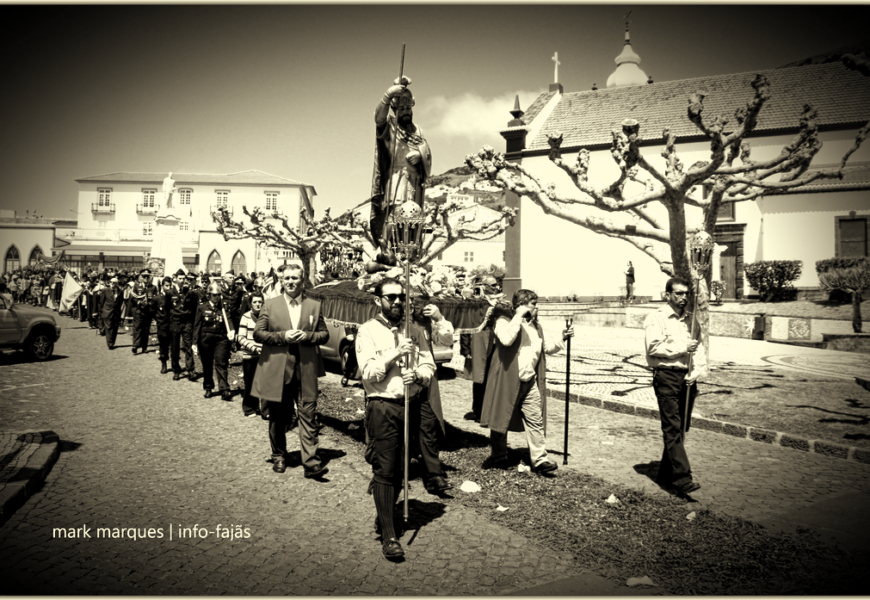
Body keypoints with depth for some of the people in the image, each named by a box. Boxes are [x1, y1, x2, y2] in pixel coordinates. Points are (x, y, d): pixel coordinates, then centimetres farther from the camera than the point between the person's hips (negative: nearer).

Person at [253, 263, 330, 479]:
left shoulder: (314, 306, 8)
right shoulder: (270, 305, 6)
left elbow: (324, 335, 10)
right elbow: (258, 334, 3)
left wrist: (308, 336, -10)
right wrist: (282, 336, -12)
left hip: (306, 371, 0)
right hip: (276, 370, 0)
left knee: (308, 416, -5)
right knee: (278, 418, 11)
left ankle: (311, 463, -5)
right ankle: (279, 457, 29)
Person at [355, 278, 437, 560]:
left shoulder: (415, 330, 10)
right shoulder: (368, 330, -3)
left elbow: (429, 366, 5)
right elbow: (369, 373, -11)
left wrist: (418, 375, -16)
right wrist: (396, 353, -18)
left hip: (412, 404, 5)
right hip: (382, 406, -5)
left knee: (400, 470, 15)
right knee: (385, 471, -3)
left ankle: (383, 518, 35)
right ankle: (388, 535, 4)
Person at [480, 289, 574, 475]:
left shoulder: (536, 326, 16)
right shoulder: (504, 320, -7)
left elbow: (548, 347, 20)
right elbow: (506, 339, -28)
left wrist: (562, 338, 3)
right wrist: (518, 316, -21)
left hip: (530, 382, 5)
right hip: (507, 381, -5)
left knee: (535, 420, 0)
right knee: (501, 419, 8)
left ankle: (540, 459, 4)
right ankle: (499, 456, 24)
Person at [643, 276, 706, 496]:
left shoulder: (691, 319, 15)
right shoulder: (655, 319, -3)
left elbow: (700, 349, 10)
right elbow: (654, 347, -14)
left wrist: (696, 371, -6)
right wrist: (682, 348, -13)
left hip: (688, 378, 6)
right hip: (666, 376, -6)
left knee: (681, 429, 10)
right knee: (672, 428, -10)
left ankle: (666, 475, 21)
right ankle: (683, 478, -13)